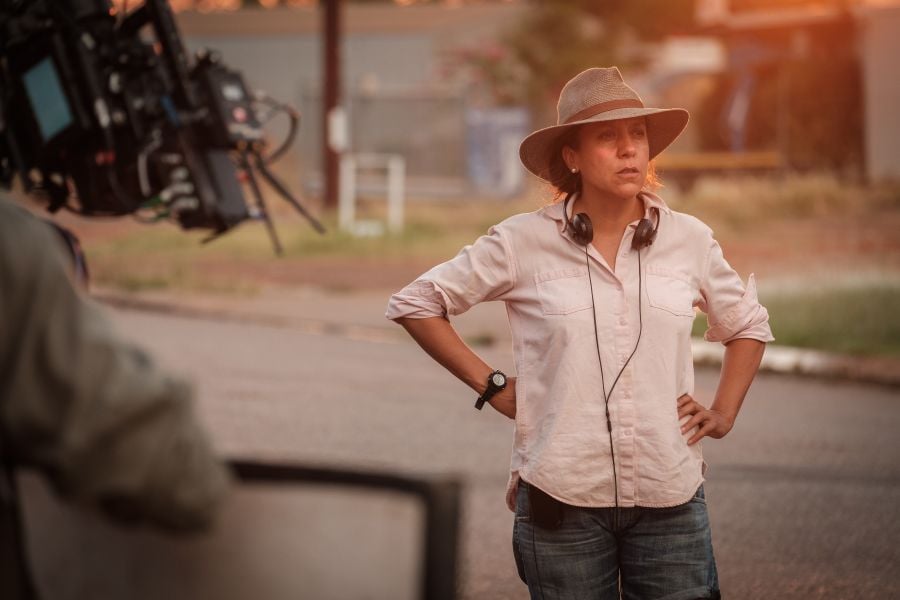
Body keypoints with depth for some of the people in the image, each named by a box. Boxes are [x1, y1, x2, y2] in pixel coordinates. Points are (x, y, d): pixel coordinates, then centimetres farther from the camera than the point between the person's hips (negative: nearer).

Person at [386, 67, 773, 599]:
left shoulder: (689, 240, 4)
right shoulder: (524, 242, -3)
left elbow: (748, 326, 21)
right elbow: (415, 304, 6)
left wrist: (724, 413, 8)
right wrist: (491, 385, 1)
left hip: (671, 497, 2)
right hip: (562, 499, -2)